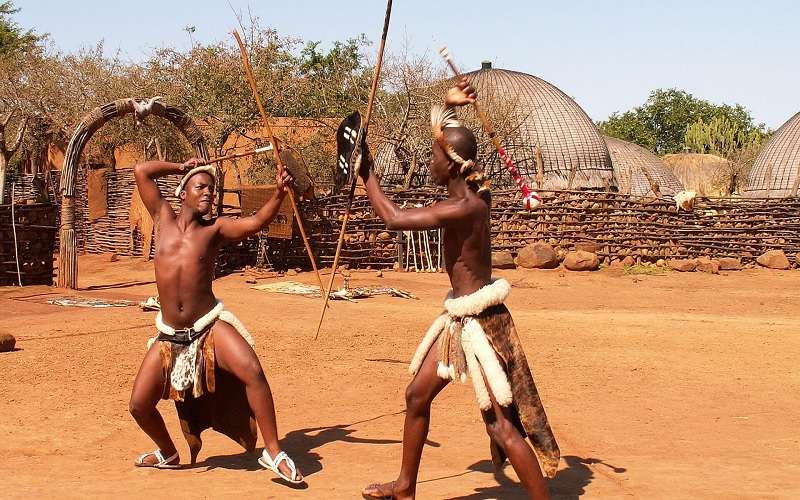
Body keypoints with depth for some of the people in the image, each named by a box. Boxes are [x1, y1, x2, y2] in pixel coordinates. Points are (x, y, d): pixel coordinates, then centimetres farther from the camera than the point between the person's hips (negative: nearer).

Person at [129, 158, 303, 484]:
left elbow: (257, 222, -15)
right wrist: (182, 168, 10)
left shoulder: (215, 228, 1)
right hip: (169, 337, 3)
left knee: (252, 372, -26)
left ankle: (273, 453, -14)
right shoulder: (164, 219, 6)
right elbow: (141, 171, 5)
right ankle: (168, 454, 33)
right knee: (139, 405, 2)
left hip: (210, 326, -3)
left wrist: (279, 194, -30)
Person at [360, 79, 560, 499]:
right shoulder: (472, 193, 4)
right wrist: (447, 107, 9)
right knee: (417, 395, 19)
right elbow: (446, 140, 22)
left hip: (480, 322, -10)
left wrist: (365, 172, -12)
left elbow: (394, 218, -23)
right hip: (460, 319, 10)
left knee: (503, 424, -7)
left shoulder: (464, 207, -23)